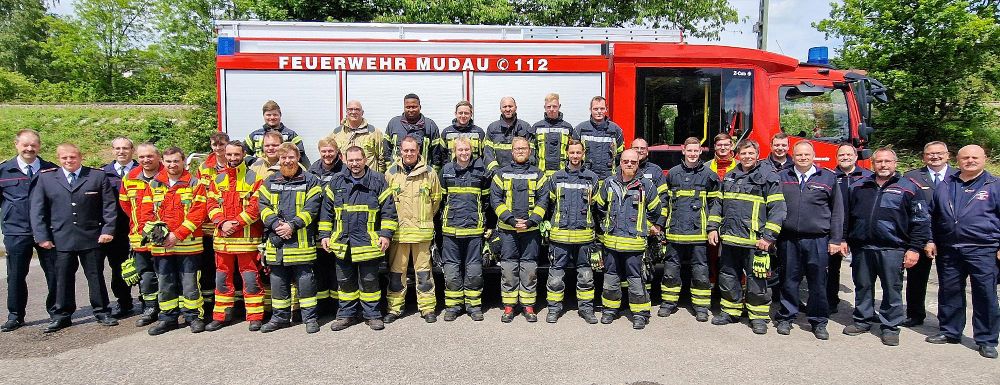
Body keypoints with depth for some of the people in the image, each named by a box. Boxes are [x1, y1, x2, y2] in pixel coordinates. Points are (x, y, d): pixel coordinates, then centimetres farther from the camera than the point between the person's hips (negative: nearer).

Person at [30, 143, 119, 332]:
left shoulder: (98, 176, 1)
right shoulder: (46, 178, 4)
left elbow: (109, 205, 1)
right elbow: (37, 210, 4)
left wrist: (108, 230, -6)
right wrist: (42, 236, -2)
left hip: (92, 238, -1)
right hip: (61, 239, 1)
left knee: (96, 276, 8)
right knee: (63, 278, 7)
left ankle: (101, 312, 19)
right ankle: (61, 316, 20)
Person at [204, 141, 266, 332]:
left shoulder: (254, 178, -2)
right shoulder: (218, 179, 12)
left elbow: (256, 206, -10)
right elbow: (212, 204, 7)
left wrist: (236, 223, -15)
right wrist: (222, 223, -10)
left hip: (247, 238, -5)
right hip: (222, 237, 5)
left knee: (250, 278, 0)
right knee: (222, 278, 13)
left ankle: (255, 316, 8)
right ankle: (221, 315, 24)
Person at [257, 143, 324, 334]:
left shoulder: (310, 181, 2)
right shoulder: (269, 182, 13)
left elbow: (311, 208, -8)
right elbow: (263, 205, 3)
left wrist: (292, 225, -17)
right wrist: (275, 224, -13)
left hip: (302, 241, -4)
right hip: (276, 241, 4)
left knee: (305, 280, 1)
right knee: (278, 280, 12)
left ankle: (310, 317, 12)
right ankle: (280, 316, 25)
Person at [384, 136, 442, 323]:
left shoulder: (429, 173, 2)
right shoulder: (391, 173, 4)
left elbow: (436, 199, 13)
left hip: (422, 230, -1)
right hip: (398, 230, 1)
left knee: (423, 270, 4)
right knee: (396, 271, 7)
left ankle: (428, 307, 13)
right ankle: (394, 307, 18)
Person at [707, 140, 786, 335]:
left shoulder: (768, 177, -4)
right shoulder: (730, 177, 14)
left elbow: (777, 209, -9)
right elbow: (719, 204, 19)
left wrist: (769, 236, -14)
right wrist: (713, 227, 10)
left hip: (754, 240, -6)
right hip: (729, 238, 6)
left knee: (756, 280, 2)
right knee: (728, 277, 13)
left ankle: (759, 316, 15)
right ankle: (731, 311, 27)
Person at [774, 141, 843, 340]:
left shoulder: (828, 178, 6)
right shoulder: (782, 178, 9)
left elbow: (837, 211, 6)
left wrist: (836, 240, 1)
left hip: (818, 240, -1)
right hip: (789, 239, 1)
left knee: (818, 282, 4)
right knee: (789, 280, 8)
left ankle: (819, 322, 17)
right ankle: (786, 318, 19)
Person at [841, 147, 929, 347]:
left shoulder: (908, 188, 1)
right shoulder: (858, 187, 10)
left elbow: (920, 221, 0)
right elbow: (846, 216, 17)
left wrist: (914, 248, -5)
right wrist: (843, 239, 11)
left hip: (892, 250, -3)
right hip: (861, 248, 3)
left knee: (892, 290, 4)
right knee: (862, 287, 12)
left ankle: (890, 327, 15)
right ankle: (862, 321, 26)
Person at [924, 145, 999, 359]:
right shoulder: (945, 186, 12)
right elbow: (932, 216, 16)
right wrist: (930, 241, 10)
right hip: (948, 250, 4)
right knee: (949, 292, 11)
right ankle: (950, 332, 24)